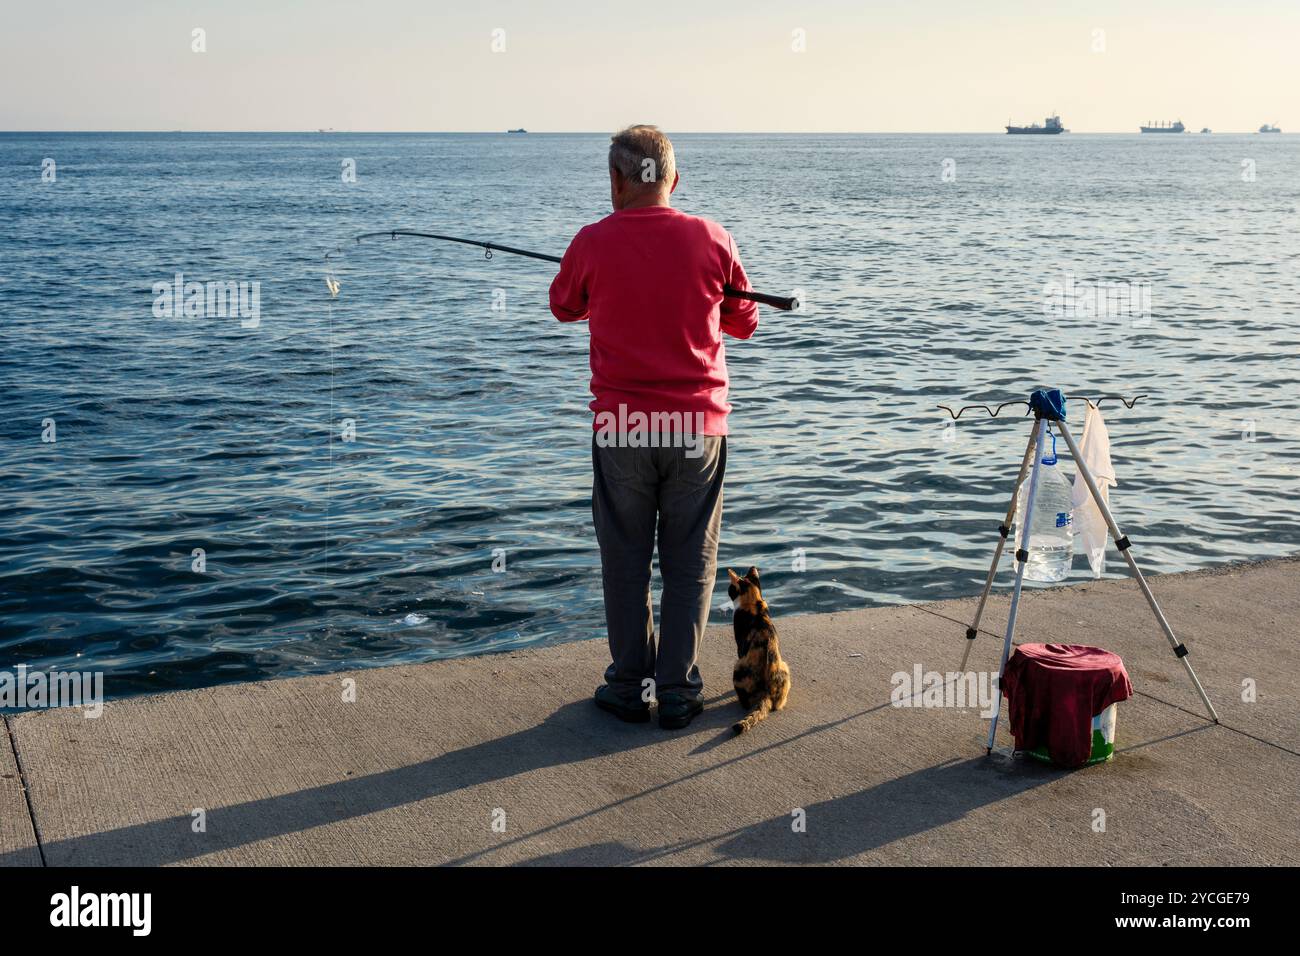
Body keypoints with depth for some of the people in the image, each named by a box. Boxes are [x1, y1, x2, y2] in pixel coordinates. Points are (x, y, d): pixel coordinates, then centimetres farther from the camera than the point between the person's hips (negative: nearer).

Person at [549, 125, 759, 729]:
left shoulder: (593, 243, -6)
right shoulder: (713, 241, -4)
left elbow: (563, 307, 14)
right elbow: (744, 323, 10)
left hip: (621, 426, -1)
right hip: (698, 426, 1)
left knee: (625, 561, 11)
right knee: (690, 563, 9)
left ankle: (629, 686, 17)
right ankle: (678, 691, 12)